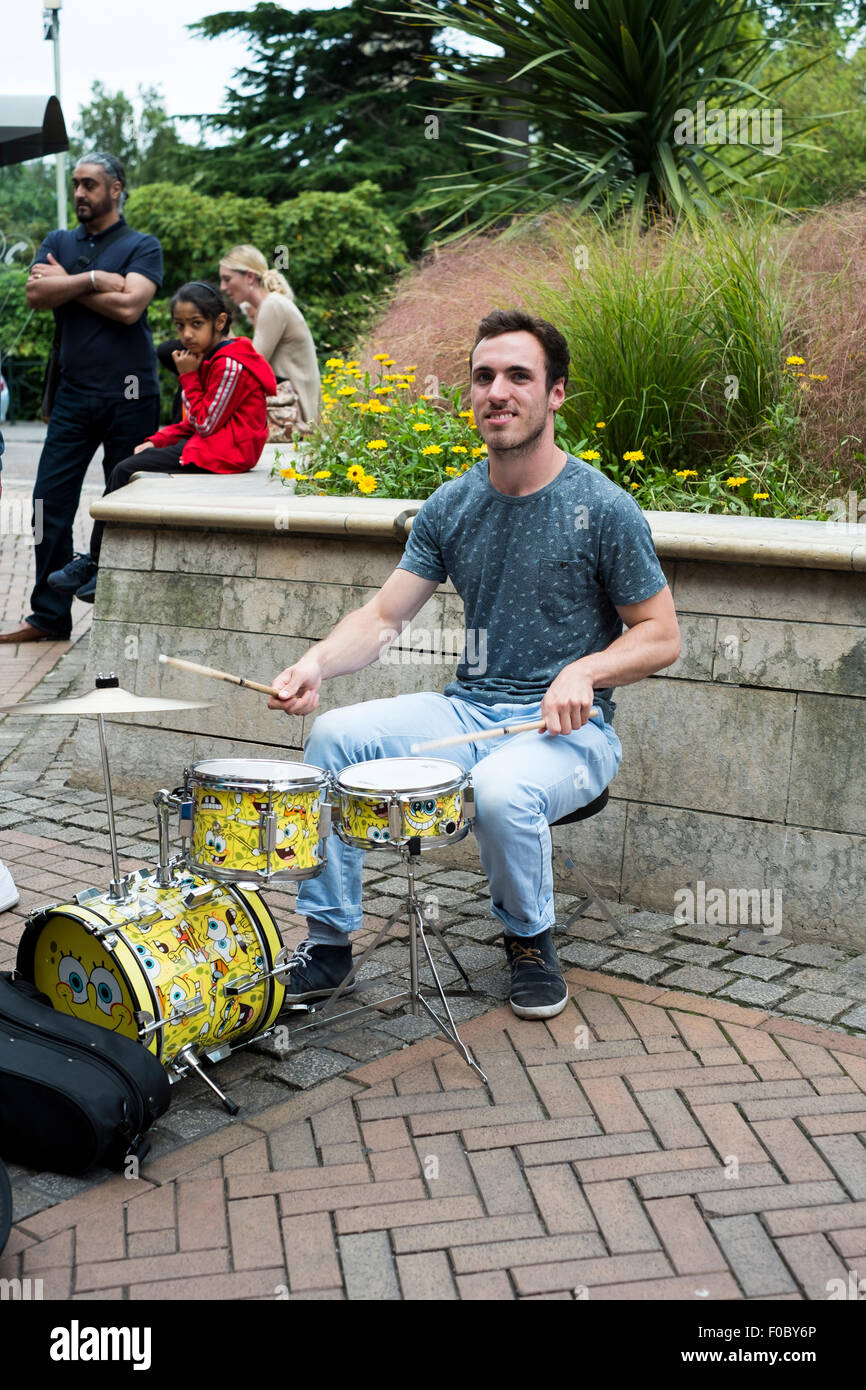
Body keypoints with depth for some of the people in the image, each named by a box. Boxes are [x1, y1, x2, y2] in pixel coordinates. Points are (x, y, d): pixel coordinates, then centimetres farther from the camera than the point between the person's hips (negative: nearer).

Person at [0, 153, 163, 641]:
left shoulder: (142, 246, 2)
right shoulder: (58, 243, 15)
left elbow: (129, 307, -14)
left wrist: (66, 284, -5)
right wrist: (94, 279, -11)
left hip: (129, 395, -4)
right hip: (75, 394, 4)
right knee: (50, 503, 0)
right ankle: (49, 615, 8)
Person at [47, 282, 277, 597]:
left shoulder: (230, 365, -17)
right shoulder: (212, 358, 16)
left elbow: (204, 423, -16)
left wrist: (188, 377, -10)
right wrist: (157, 441, 5)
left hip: (220, 453, -11)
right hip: (207, 444, 11)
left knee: (126, 472, -13)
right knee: (127, 466, 4)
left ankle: (99, 563, -3)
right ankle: (97, 560, 1)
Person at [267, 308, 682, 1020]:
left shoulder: (602, 508, -9)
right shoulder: (451, 506, 5)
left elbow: (661, 637, -4)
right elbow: (382, 616, 3)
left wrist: (585, 670, -22)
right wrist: (316, 663, -17)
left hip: (568, 728, -5)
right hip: (468, 712, 5)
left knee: (502, 790, -36)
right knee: (335, 735, -16)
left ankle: (531, 939, -2)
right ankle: (329, 940, -2)